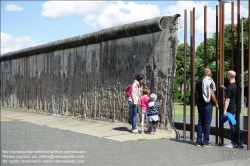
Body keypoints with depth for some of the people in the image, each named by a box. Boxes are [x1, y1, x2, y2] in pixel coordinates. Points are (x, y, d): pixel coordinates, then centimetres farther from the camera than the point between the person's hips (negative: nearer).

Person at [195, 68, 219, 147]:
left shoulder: (198, 82, 11)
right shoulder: (209, 81, -10)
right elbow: (212, 94, -14)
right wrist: (216, 103, -5)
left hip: (200, 104, 7)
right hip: (207, 104, -7)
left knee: (200, 122, 11)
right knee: (207, 123, -2)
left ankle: (199, 141, 11)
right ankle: (205, 142, -1)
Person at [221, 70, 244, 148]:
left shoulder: (229, 87, -16)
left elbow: (227, 100, -18)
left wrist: (225, 110, -17)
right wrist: (225, 89, 28)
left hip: (231, 108, -8)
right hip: (237, 107, 8)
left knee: (233, 126, -1)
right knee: (236, 125, 15)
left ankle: (234, 143, 6)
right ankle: (240, 142, 18)